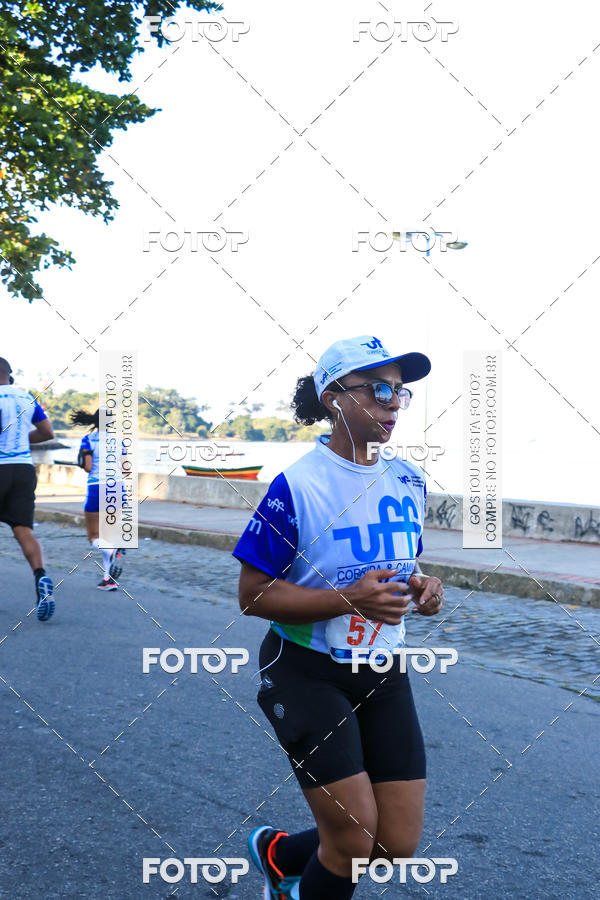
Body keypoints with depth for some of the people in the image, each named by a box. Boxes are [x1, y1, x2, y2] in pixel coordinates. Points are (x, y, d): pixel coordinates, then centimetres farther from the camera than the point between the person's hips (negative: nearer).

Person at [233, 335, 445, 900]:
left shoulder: (409, 481, 2)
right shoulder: (297, 486, -18)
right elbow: (253, 595, -16)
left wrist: (421, 590, -7)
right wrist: (350, 599, -27)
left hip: (382, 673, 6)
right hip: (306, 672, -6)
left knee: (399, 844, 6)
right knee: (355, 834, -6)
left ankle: (278, 854, 33)